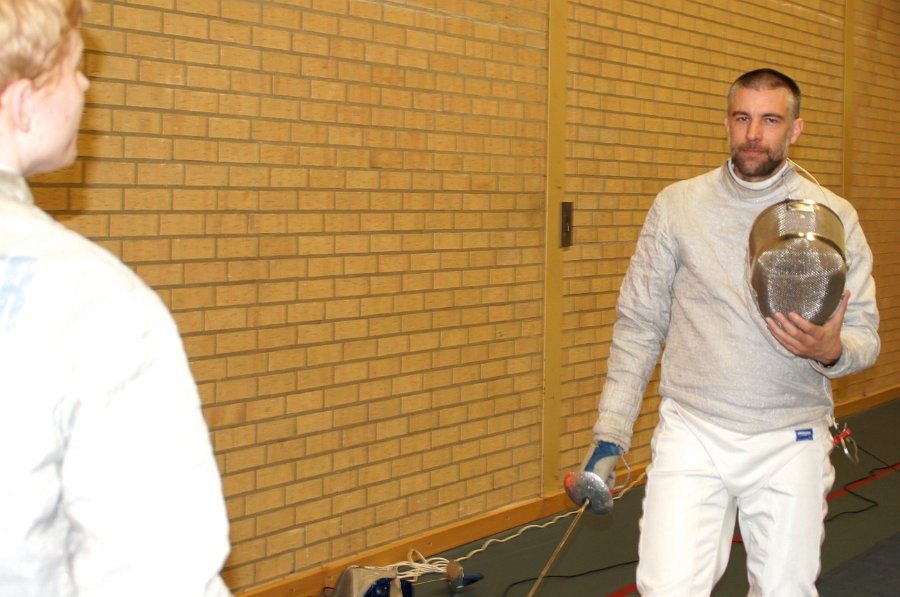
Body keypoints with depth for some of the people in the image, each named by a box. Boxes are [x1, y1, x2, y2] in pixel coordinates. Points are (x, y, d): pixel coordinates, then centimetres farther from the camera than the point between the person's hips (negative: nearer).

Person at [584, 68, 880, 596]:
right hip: (692, 434, 0)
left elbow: (864, 337, 0)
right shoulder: (677, 205, -1)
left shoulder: (833, 216, -1)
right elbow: (639, 324, 3)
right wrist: (610, 433, -1)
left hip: (791, 442, 1)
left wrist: (831, 350, -24)